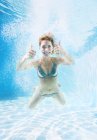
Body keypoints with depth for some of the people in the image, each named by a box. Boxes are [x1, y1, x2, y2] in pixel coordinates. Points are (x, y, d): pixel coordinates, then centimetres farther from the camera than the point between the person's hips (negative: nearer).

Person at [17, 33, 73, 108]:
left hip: (55, 90, 1)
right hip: (41, 91, -1)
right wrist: (26, 57, -60)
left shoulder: (56, 60, -24)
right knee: (30, 107, 17)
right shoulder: (36, 62, -27)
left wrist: (63, 53, -60)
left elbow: (71, 62, -40)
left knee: (63, 103, 27)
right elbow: (19, 68, -40)